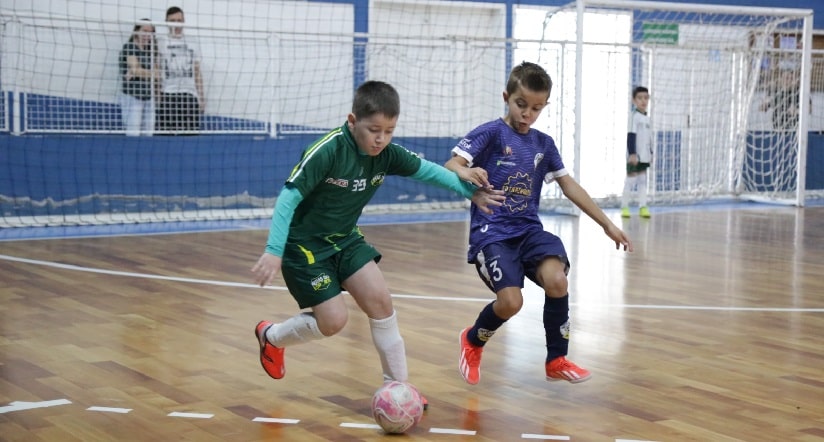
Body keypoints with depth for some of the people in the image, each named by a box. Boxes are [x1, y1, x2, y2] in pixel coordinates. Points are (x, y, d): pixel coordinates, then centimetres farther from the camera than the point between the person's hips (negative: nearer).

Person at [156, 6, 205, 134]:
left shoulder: (193, 46, 17)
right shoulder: (160, 43, 7)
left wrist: (202, 98, 12)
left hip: (190, 95, 3)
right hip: (168, 95, -3)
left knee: (191, 133, -2)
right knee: (168, 133, -7)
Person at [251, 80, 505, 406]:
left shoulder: (387, 154, -10)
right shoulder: (327, 151, -28)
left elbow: (425, 170, 7)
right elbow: (289, 197, -27)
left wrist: (469, 190, 0)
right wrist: (274, 251, -33)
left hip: (344, 238, 6)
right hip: (304, 244, -6)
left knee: (380, 300, -7)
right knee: (334, 320, -9)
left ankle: (397, 385, 7)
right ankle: (270, 336, 20)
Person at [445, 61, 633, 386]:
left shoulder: (544, 144, 11)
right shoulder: (490, 133, -4)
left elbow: (569, 186, 16)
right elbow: (451, 165, -16)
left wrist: (607, 223, 15)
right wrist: (467, 174, -41)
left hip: (529, 230, 4)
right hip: (491, 232, -4)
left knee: (556, 280, -25)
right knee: (511, 301, -23)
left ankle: (557, 361, -3)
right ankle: (472, 341, 12)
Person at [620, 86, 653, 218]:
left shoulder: (647, 118, 13)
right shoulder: (634, 116, -10)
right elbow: (631, 136, -15)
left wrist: (652, 153, 18)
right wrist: (632, 153, -20)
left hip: (644, 156, 7)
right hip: (634, 155, -7)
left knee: (643, 180, 7)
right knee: (630, 179, -4)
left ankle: (643, 207, 9)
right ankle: (624, 207, 1)